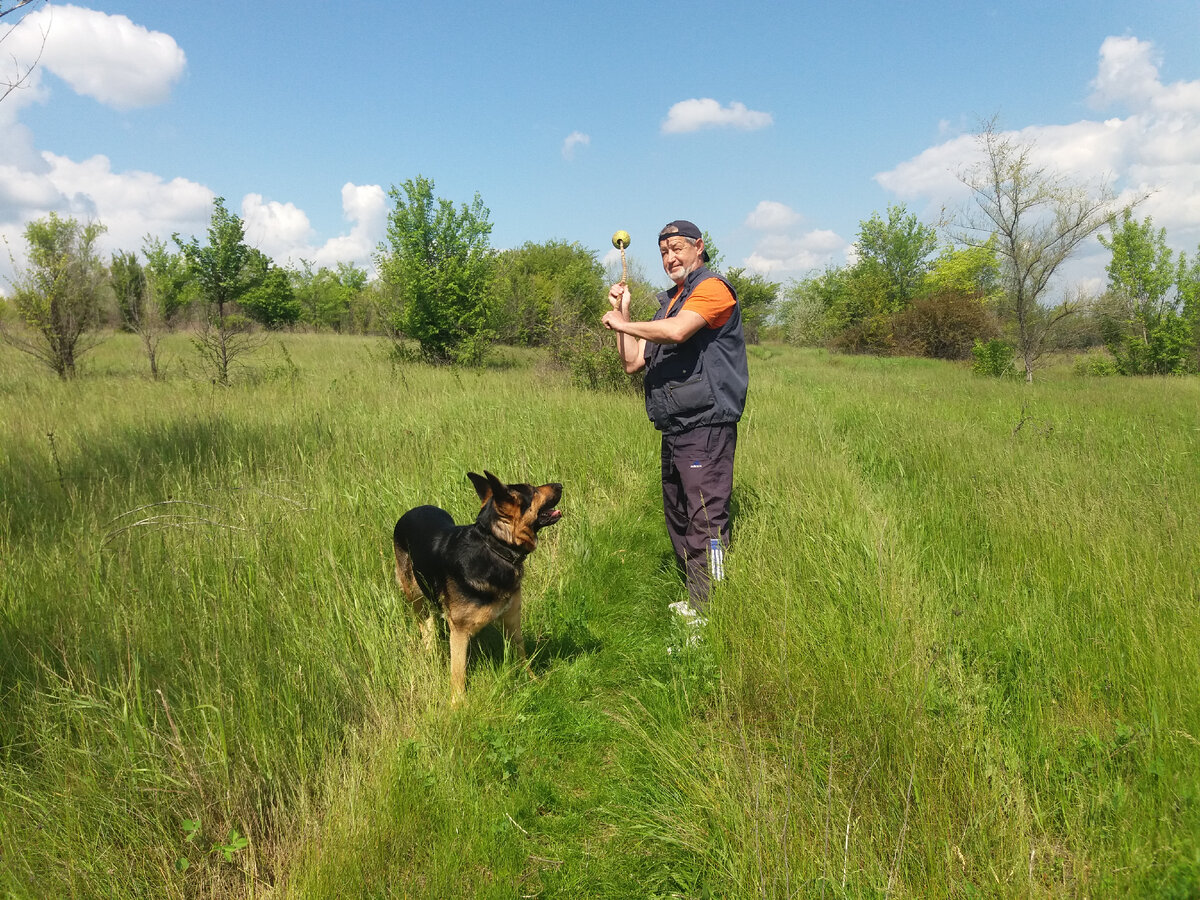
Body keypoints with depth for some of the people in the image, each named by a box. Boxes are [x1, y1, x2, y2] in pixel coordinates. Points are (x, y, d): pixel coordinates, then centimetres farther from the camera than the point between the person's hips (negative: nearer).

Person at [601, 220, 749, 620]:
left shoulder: (712, 288, -5)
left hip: (706, 427, -10)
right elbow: (632, 362, 21)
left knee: (706, 520, -12)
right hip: (674, 431, 10)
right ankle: (695, 603, 27)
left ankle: (712, 614, -8)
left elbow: (677, 331, -24)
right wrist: (622, 311, 12)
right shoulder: (669, 302, 23)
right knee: (678, 520, 15)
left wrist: (621, 322, -9)